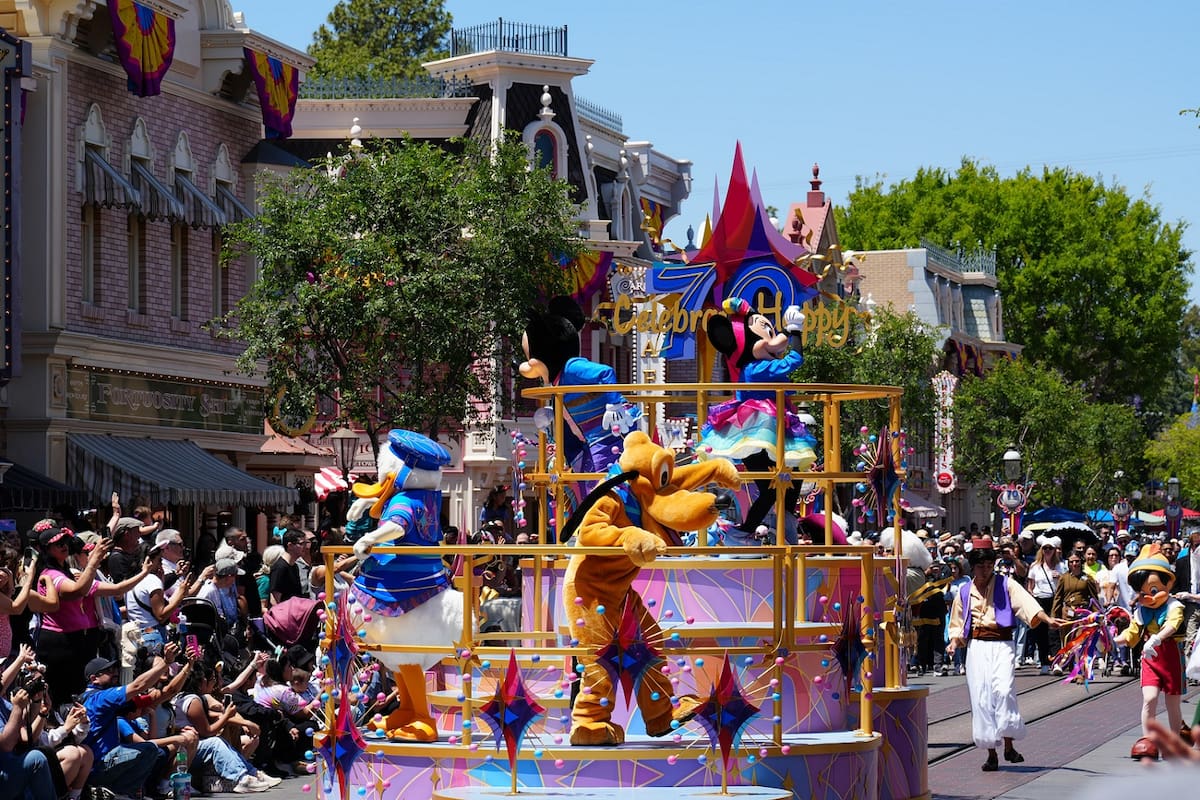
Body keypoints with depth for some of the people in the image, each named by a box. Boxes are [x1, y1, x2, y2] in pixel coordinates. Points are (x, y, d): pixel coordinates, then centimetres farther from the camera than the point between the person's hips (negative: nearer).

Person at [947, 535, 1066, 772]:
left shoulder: (1006, 585, 4)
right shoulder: (965, 593, 12)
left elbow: (1027, 604, -11)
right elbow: (958, 625, 20)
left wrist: (1048, 620, -25)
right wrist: (954, 643, 1)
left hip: (1002, 645, -3)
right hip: (977, 647, 3)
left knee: (1003, 690, -21)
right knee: (981, 697, -2)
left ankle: (1008, 746, -11)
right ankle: (991, 754, 4)